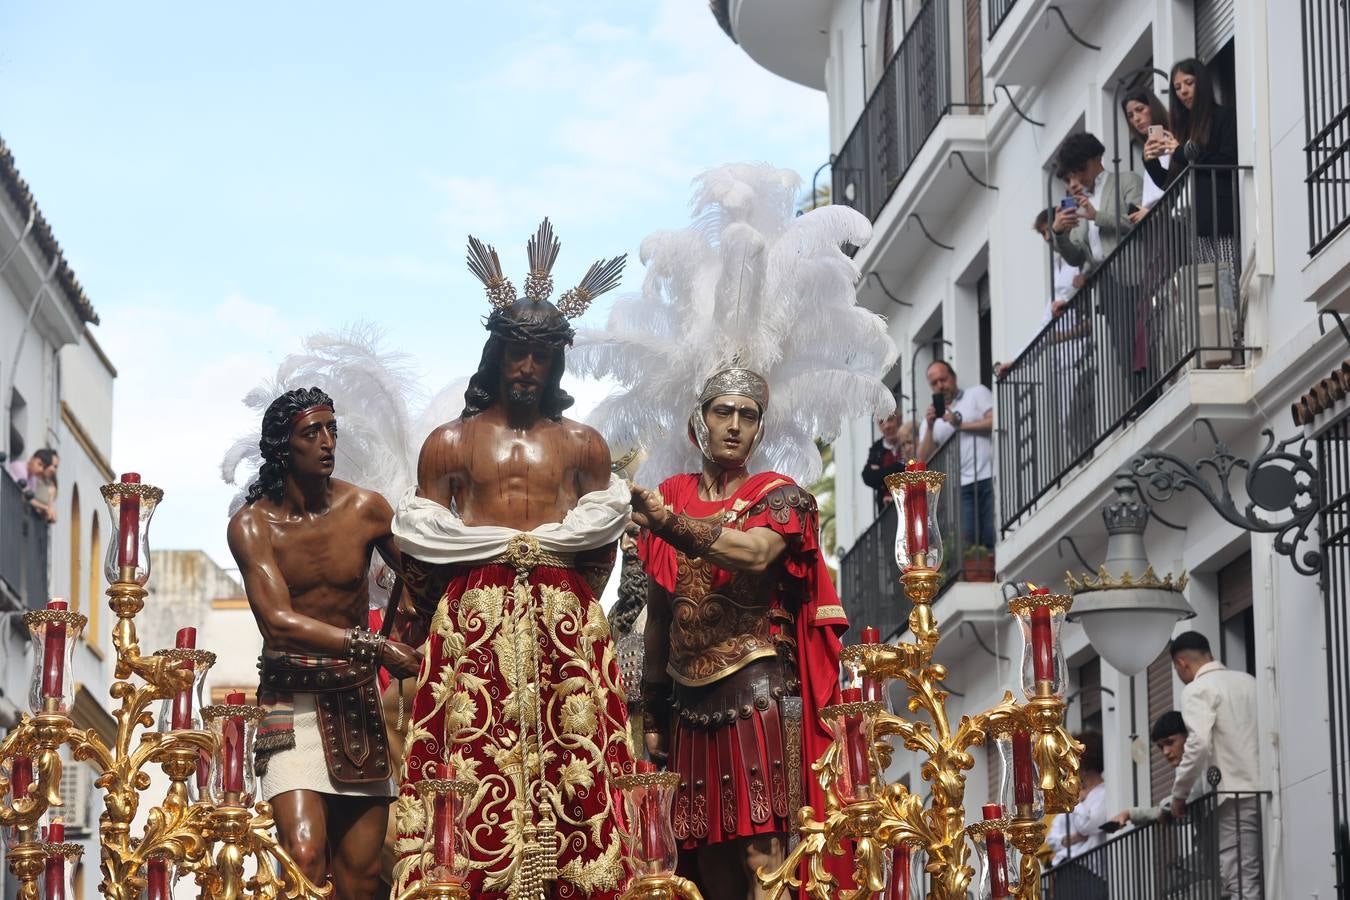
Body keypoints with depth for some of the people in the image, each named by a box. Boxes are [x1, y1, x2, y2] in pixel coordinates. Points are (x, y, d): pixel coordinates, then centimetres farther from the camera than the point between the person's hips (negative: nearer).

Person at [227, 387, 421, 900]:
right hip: (293, 700, -3)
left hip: (359, 699, 3)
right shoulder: (253, 525, -5)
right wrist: (373, 646, -23)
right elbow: (278, 622, -16)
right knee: (305, 855, -20)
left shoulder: (365, 509, 2)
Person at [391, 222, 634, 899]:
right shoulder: (450, 443, 11)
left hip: (565, 627, 1)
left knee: (571, 772, -7)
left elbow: (601, 545, 13)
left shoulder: (583, 445, 15)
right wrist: (441, 624, 4)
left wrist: (570, 610, 4)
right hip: (473, 625, -1)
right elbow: (420, 550, 8)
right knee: (475, 774, -10)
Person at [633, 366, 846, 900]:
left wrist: (671, 524, -31)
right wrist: (653, 714, 15)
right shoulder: (669, 498, 13)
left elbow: (756, 553, -21)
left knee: (759, 851, -12)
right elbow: (658, 615, 16)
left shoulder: (776, 496, 3)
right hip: (688, 696, 4)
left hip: (756, 691, -4)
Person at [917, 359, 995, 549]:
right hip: (962, 487, 3)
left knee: (993, 538, -11)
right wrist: (930, 427, -2)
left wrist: (960, 425, -3)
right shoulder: (932, 417, 21)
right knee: (967, 542, -11)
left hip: (989, 478, -3)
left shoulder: (977, 394, 13)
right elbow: (924, 458, 11)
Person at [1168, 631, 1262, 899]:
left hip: (1237, 795, -7)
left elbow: (1199, 744, -17)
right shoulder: (1248, 681, 17)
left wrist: (1179, 793, -6)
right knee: (1263, 878, 7)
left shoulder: (1197, 690, -4)